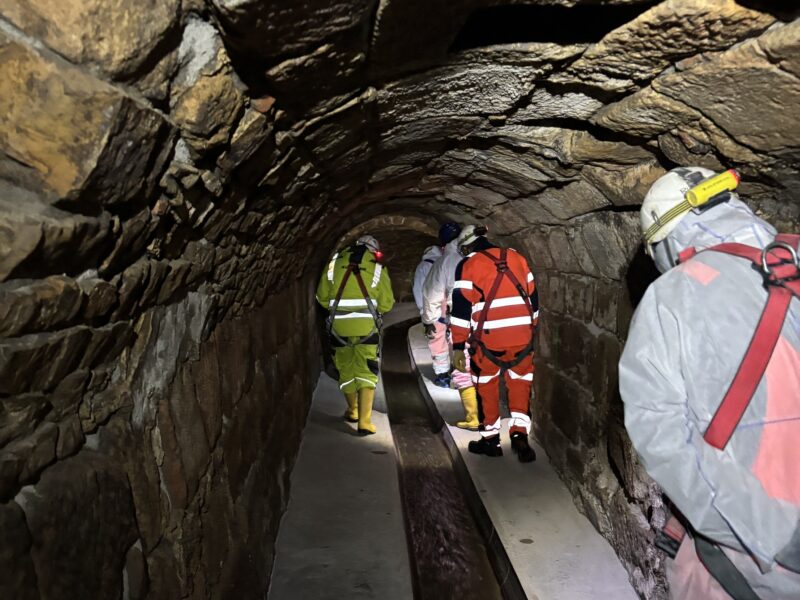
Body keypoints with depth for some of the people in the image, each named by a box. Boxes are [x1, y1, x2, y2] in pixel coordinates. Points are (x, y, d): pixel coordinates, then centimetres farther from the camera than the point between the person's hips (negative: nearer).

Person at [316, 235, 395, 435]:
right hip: (366, 327, -2)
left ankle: (353, 411, 36)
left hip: (339, 327, 2)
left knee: (346, 371, 18)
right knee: (366, 373, 1)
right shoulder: (377, 268, 2)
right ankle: (364, 421, -7)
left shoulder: (334, 263, 6)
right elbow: (386, 304, 1)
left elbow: (322, 297, 8)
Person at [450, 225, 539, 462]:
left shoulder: (468, 265, -1)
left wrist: (458, 346, -3)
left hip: (488, 339, -3)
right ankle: (520, 433, 2)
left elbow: (461, 307, -5)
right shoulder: (517, 258, 12)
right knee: (520, 383, 17)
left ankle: (490, 440, 21)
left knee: (487, 386, 15)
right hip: (521, 336, 3)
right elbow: (533, 297, 16)